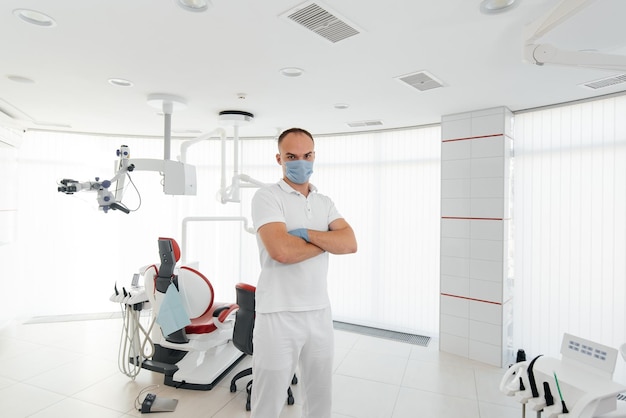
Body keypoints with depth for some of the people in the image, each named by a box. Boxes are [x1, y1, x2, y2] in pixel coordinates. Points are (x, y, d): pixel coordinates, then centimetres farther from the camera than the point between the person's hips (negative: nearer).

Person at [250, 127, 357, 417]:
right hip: (279, 314, -5)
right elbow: (281, 251, -23)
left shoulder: (325, 202, 9)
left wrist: (307, 234, -17)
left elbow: (350, 243, -4)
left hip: (320, 312, 5)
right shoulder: (267, 197, -8)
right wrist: (328, 240, -9)